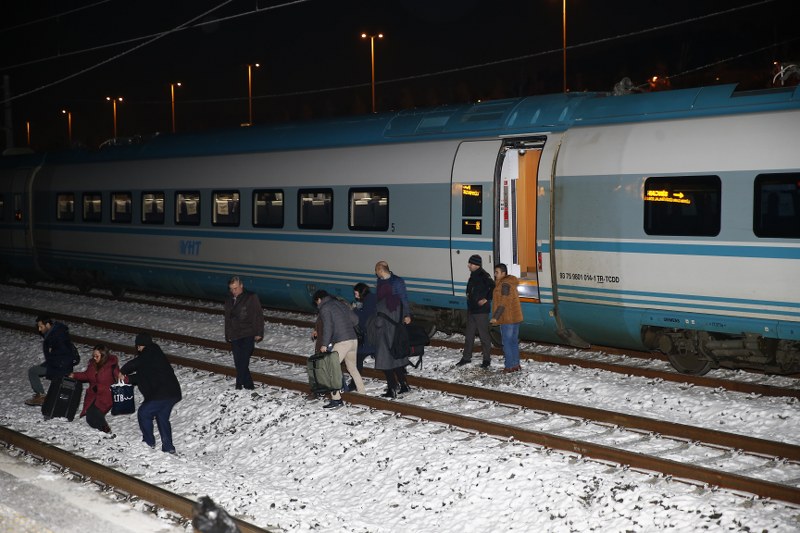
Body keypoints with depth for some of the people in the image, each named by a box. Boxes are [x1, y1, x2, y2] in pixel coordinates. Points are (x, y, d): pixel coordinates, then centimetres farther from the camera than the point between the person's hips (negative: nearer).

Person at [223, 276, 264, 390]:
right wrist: (227, 336, 20)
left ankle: (240, 384, -11)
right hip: (234, 336, 5)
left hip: (248, 335, -5)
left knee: (243, 361, -15)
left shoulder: (251, 298, -2)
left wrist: (259, 333, -8)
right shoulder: (229, 300, 15)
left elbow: (259, 316, -3)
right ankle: (248, 385, 10)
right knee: (238, 362, 2)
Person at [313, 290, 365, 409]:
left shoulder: (324, 308, -3)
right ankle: (362, 392, 29)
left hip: (341, 343, -8)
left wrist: (324, 344, -6)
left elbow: (327, 327, -12)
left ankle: (336, 399, -10)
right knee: (352, 368, 24)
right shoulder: (341, 304, 18)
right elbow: (355, 319, 18)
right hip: (354, 340, 8)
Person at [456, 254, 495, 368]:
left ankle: (487, 359, 8)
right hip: (471, 309, 9)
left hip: (481, 311, -9)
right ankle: (466, 357, 23)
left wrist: (486, 299, -20)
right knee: (469, 334, 14)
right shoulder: (473, 275, 12)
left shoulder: (483, 276, -16)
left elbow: (493, 287, -24)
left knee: (483, 334, 0)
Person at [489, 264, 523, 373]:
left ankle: (510, 366, -2)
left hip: (507, 319, -10)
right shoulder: (511, 283, 15)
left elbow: (503, 303, -21)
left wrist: (495, 317, -21)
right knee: (514, 341, 14)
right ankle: (516, 364, 19)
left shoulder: (505, 284, -16)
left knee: (507, 342, -4)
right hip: (515, 317, 10)